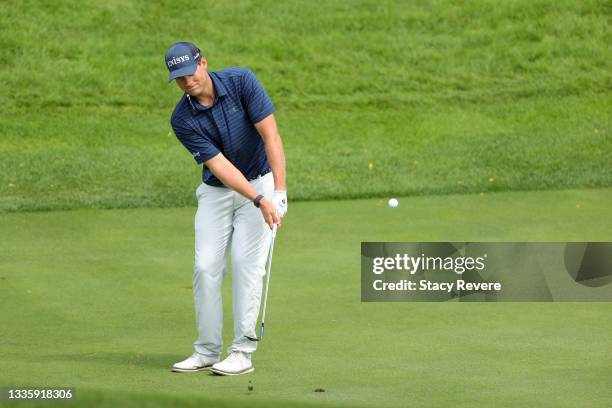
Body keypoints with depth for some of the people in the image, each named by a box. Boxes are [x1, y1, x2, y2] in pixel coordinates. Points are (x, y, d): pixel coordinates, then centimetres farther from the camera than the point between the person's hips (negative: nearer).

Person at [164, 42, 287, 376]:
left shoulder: (241, 82, -17)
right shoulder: (182, 119, -14)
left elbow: (270, 136, -18)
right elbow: (219, 165, -18)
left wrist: (280, 191, -25)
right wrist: (259, 200, -29)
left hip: (260, 181, -2)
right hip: (216, 191, 2)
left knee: (246, 262, -10)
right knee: (205, 266, -5)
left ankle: (243, 352, -7)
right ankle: (207, 351, 4)